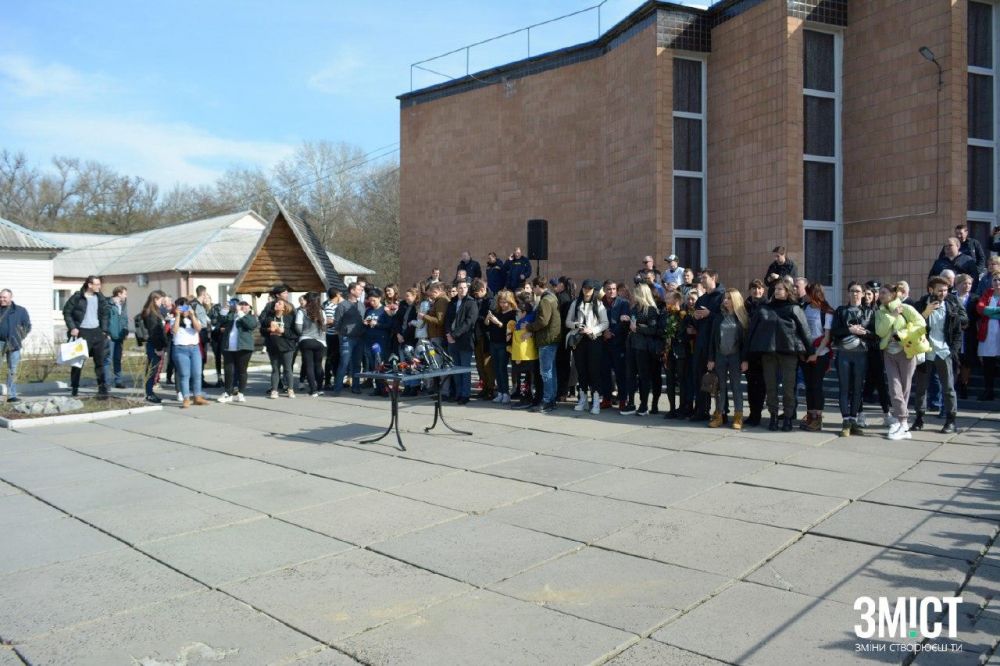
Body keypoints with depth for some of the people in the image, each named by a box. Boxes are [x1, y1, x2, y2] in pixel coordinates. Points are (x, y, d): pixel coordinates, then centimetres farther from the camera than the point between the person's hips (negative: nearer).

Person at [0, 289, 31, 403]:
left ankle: (12, 395, 9)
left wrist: (20, 338, 0)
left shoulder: (20, 311, 6)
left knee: (13, 370, 4)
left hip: (13, 344, 0)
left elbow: (27, 326, 9)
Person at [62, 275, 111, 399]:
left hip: (97, 332, 4)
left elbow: (105, 314, 15)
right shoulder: (77, 297, -6)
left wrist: (104, 330, 8)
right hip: (81, 332, -4)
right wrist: (72, 327, -10)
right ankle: (74, 388, 15)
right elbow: (67, 312, -2)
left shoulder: (100, 298, 8)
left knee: (100, 361, 3)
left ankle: (103, 389, 5)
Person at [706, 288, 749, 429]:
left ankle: (738, 417, 6)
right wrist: (711, 359, 0)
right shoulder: (718, 317, 7)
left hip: (735, 356, -3)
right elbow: (712, 339, 6)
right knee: (720, 386, 6)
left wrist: (745, 359, -10)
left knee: (736, 386, 2)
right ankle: (719, 415, 10)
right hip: (720, 355, 3)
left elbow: (745, 339, -4)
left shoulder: (742, 318, -1)